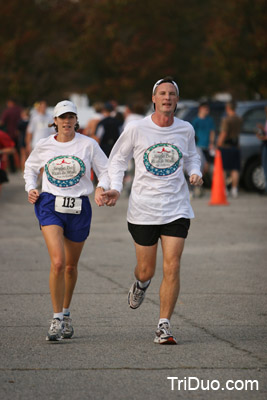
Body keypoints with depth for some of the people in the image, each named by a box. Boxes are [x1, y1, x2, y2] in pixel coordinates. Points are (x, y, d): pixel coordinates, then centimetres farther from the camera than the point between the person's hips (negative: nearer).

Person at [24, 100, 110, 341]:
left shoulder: (88, 145, -1)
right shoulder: (44, 146, 3)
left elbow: (106, 171, 5)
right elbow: (30, 168, 21)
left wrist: (101, 188, -16)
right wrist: (31, 188, 4)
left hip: (79, 208, 1)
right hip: (50, 206, -1)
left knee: (71, 266, 13)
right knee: (57, 262, -18)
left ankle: (66, 313, 37)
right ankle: (57, 319, -11)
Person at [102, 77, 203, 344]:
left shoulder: (185, 130, 3)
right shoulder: (136, 129, -5)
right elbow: (118, 158, 8)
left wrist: (194, 172, 1)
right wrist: (115, 187, -6)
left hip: (176, 209, 1)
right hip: (143, 209, -1)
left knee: (172, 269, -9)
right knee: (146, 270, 6)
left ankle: (163, 327, -1)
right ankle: (140, 284, 45)